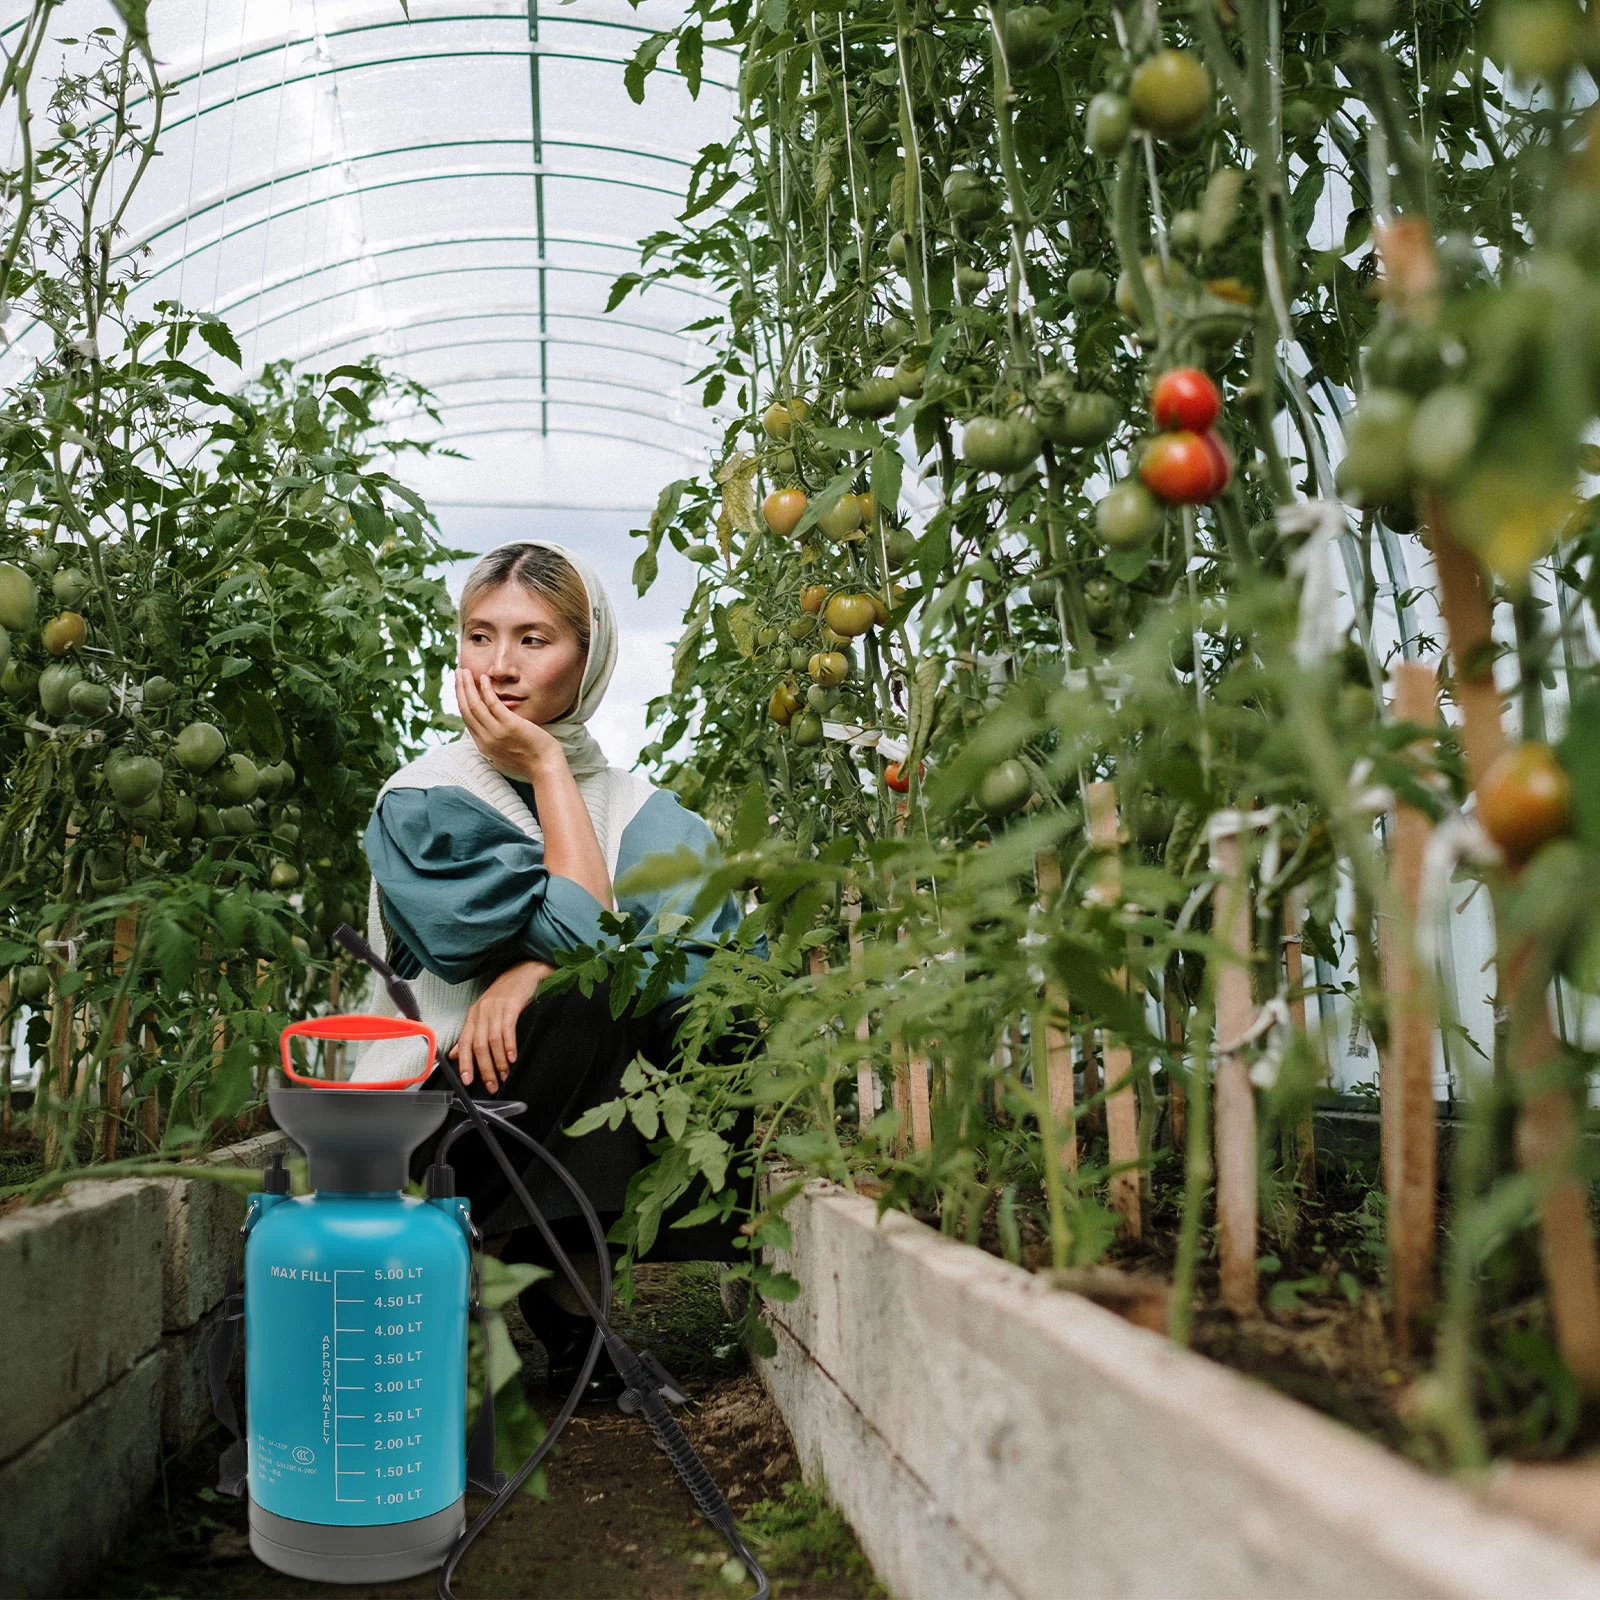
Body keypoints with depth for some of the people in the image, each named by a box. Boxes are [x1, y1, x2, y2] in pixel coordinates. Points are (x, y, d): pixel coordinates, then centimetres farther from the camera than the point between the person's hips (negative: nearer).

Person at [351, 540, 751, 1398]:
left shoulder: (643, 812, 7)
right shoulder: (424, 801, -6)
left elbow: (720, 946, -12)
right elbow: (587, 934, -19)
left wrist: (542, 969, -24)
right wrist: (545, 768, -11)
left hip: (582, 1135, 4)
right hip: (437, 1117, -4)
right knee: (590, 999, -30)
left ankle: (566, 1281, -9)